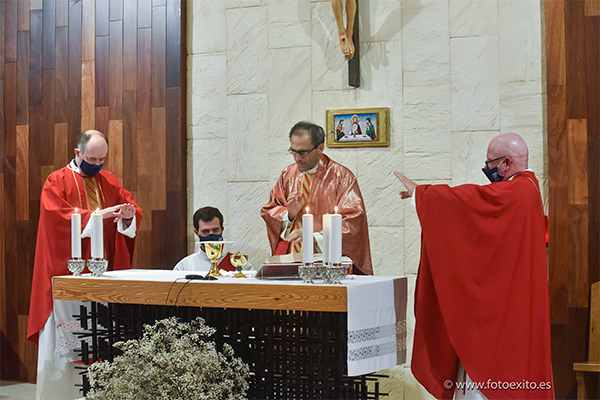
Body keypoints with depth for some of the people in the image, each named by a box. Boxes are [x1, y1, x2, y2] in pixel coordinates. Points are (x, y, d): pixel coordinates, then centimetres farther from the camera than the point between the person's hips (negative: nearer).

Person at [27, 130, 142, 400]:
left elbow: (132, 208, 8)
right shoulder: (58, 181, 0)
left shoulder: (109, 182, 14)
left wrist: (129, 214, -16)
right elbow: (57, 215, -15)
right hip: (67, 272, -4)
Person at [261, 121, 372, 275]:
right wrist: (289, 214, -5)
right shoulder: (287, 174, 14)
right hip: (289, 255, 4)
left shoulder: (341, 176, -1)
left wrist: (317, 237, -19)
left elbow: (353, 221, -7)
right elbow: (269, 211, 18)